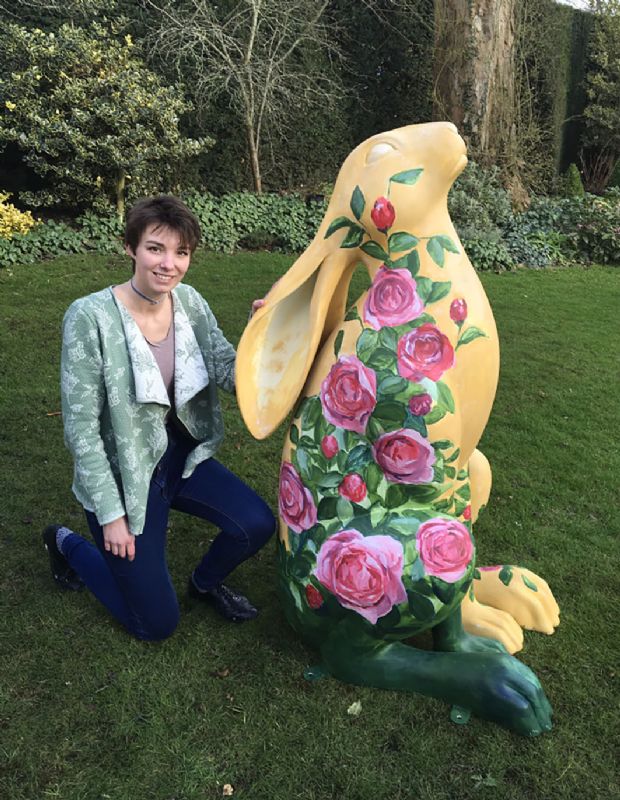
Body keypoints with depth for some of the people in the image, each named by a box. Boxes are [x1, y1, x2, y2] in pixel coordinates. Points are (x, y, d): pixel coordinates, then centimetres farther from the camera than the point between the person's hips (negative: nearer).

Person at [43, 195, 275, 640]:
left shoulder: (190, 301, -7)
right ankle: (67, 545, 29)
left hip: (183, 456, 5)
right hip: (123, 474, -5)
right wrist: (112, 514, -15)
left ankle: (206, 582, 23)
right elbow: (80, 426, -19)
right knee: (158, 623, 5)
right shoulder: (90, 317, -23)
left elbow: (231, 376, -11)